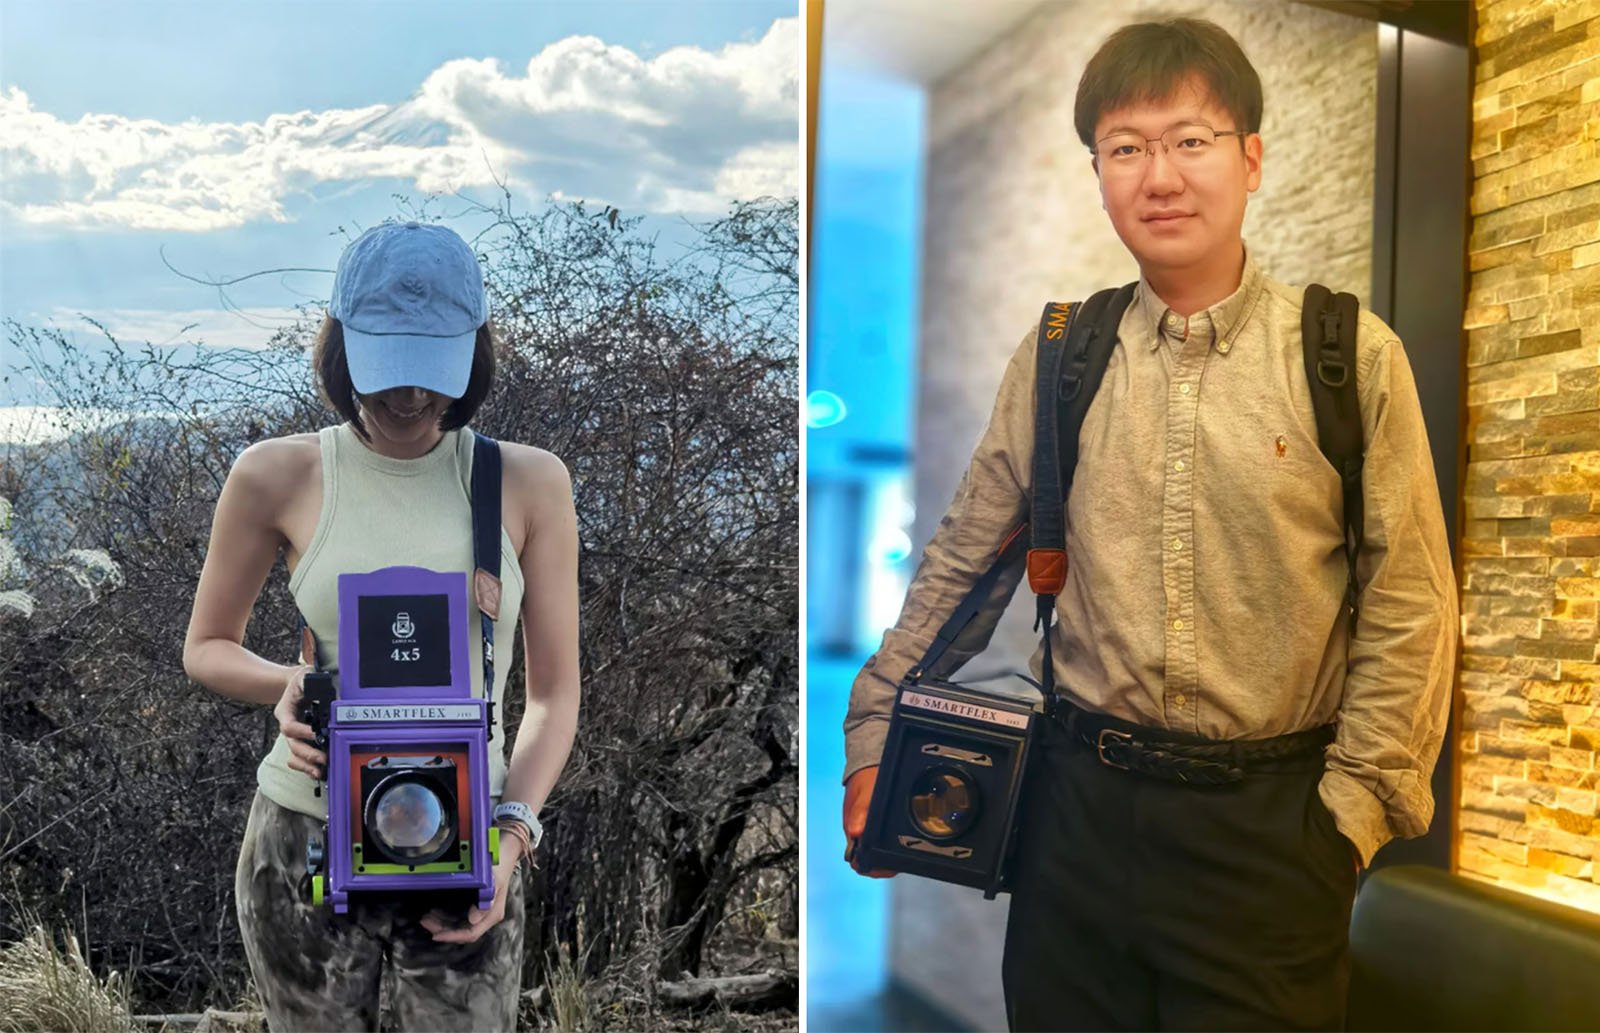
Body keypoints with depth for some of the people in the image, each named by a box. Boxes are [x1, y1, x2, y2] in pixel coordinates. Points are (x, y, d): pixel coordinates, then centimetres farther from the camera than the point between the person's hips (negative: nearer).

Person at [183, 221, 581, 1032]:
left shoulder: (528, 484, -6)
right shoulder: (278, 477, -6)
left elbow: (554, 692, -2)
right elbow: (206, 648, 8)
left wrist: (513, 829, -15)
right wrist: (287, 684, -13)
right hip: (306, 843, 1)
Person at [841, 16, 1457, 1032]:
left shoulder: (1353, 357, -6)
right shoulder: (1055, 359, -1)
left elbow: (1407, 607, -3)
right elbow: (962, 562, 5)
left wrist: (1354, 808, -5)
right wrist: (876, 737, 6)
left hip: (1269, 824, -1)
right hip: (1078, 800, 2)